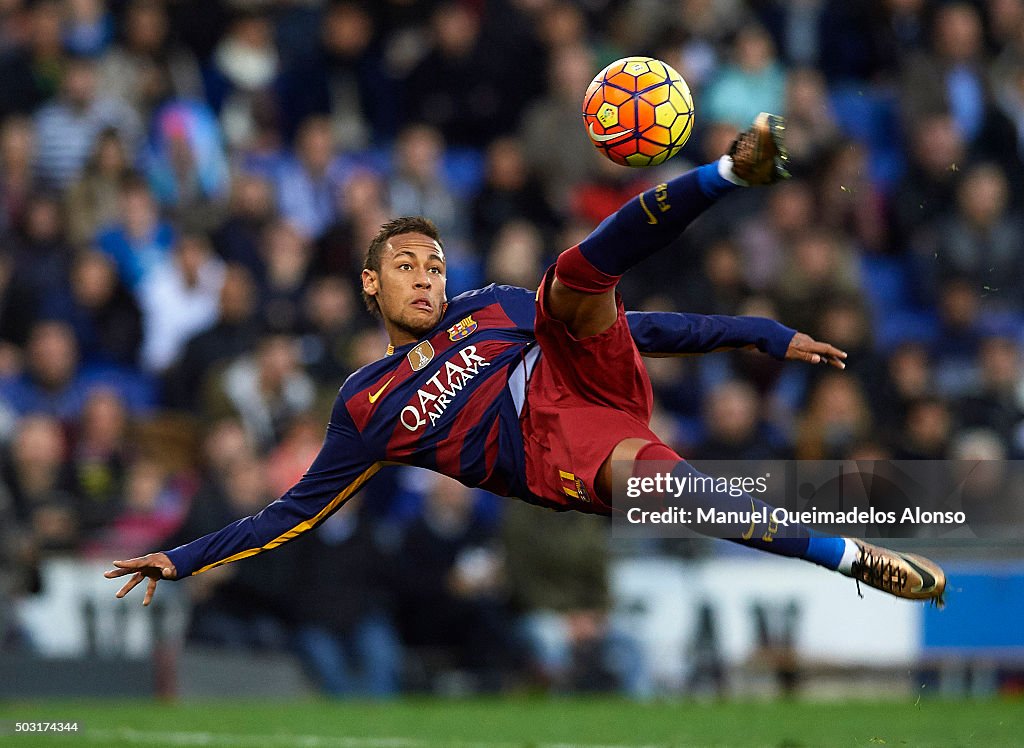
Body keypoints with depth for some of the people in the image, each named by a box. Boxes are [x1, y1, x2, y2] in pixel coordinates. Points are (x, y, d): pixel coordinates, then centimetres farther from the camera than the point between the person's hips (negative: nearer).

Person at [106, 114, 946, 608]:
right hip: (547, 455, -3)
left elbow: (632, 325, 24)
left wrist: (762, 335, 18)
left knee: (578, 272, -21)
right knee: (642, 469, -38)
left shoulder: (489, 306, 26)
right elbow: (298, 511, 23)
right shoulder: (364, 409, 21)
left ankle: (738, 170, -44)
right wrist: (184, 559, 16)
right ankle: (851, 555, -47)